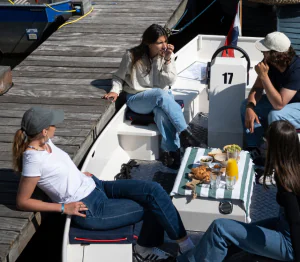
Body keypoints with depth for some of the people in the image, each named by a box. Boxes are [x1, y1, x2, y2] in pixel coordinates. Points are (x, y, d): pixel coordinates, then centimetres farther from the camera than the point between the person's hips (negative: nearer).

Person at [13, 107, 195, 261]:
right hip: (90, 211, -8)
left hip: (95, 186, 8)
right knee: (155, 205, -7)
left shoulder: (44, 142, 0)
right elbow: (22, 201, -19)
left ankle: (146, 247, 14)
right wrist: (64, 207, -18)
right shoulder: (34, 158, -25)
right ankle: (186, 246, 14)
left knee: (154, 190, -4)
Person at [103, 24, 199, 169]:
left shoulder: (167, 55, -1)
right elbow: (119, 77, 3)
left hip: (161, 97, 2)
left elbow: (170, 81, -9)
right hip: (136, 99, -2)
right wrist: (115, 90, -15)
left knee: (162, 111, -36)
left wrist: (168, 60, -18)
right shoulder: (132, 56, -10)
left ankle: (170, 150, -29)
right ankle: (184, 132, -30)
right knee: (161, 95, -36)